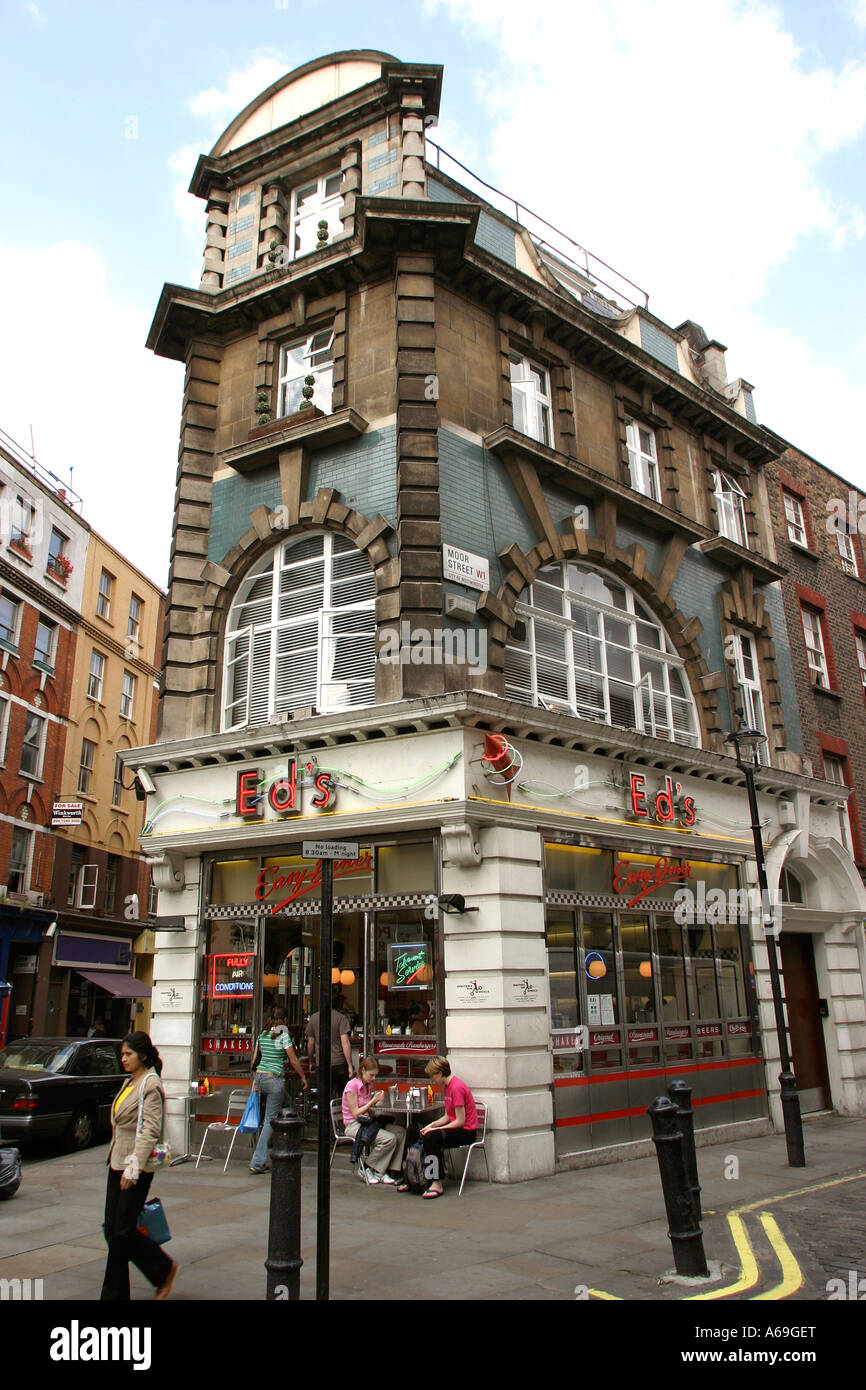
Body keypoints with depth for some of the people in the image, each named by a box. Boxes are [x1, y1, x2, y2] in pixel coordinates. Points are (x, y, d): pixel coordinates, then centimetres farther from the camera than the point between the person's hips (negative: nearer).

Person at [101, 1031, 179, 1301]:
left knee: (122, 1232, -4)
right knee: (112, 1230, 9)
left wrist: (133, 1167, -24)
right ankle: (115, 1295, 18)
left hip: (136, 1167, -9)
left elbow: (150, 1131, -20)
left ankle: (165, 1269, 15)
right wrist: (116, 1160, 20)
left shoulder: (150, 1086, -14)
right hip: (117, 1163, 9)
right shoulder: (131, 1083, 13)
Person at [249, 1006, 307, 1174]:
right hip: (275, 1078, -6)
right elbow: (294, 1061, -4)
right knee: (270, 1120, -1)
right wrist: (303, 1077, 9)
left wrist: (255, 1079, 19)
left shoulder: (262, 1035, 8)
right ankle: (257, 1162, -3)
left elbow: (255, 1059, 12)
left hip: (260, 1076, 6)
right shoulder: (283, 1036, -8)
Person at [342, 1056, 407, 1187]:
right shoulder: (352, 1085, -13)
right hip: (353, 1125, -8)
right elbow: (355, 1113, -14)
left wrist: (377, 1100, -1)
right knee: (389, 1139, -26)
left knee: (401, 1132, -13)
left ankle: (392, 1172, -11)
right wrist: (373, 1101, -18)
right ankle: (365, 1168, -7)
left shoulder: (369, 1085, 12)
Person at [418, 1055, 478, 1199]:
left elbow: (460, 1121, -21)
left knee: (431, 1137, -28)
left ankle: (437, 1185, -20)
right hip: (455, 1127, 9)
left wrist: (435, 1129, -17)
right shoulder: (446, 1087, 12)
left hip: (467, 1132, -9)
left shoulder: (457, 1087, -19)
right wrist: (431, 1125, -2)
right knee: (421, 1136, -5)